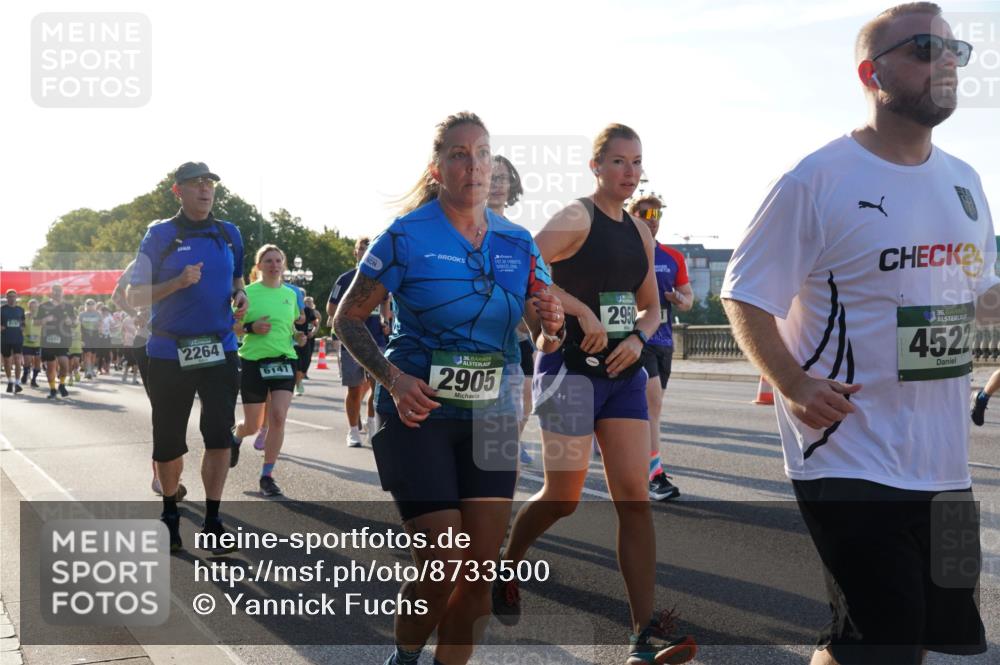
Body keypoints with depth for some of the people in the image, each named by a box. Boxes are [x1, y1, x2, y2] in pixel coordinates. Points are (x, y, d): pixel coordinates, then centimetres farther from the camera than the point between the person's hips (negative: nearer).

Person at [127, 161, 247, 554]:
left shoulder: (229, 234, 8)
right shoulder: (160, 235, -3)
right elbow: (134, 296, -5)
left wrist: (240, 295, 0)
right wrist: (178, 282, -21)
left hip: (220, 350, 2)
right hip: (169, 353, -2)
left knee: (220, 435, -6)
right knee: (168, 442, 8)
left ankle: (212, 521, 3)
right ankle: (169, 514, 29)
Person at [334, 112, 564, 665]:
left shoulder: (517, 244, 4)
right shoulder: (407, 236, -8)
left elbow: (545, 337, 7)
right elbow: (348, 318, -3)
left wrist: (551, 328, -18)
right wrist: (393, 380, -18)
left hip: (489, 417, 4)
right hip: (419, 415, -4)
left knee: (482, 568, 3)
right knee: (442, 567, -5)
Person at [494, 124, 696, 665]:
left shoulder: (640, 232, 13)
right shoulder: (577, 218, -8)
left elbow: (651, 308, 20)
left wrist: (637, 339, -1)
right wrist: (583, 311, -25)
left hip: (623, 373, 6)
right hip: (571, 368, -6)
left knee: (634, 495, -3)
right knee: (562, 497, 0)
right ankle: (506, 568, 31)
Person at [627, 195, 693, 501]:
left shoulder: (674, 258, 13)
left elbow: (688, 297, 17)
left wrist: (680, 299, -5)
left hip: (664, 340, 6)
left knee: (652, 406, 13)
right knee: (652, 402, -17)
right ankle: (656, 475, -19)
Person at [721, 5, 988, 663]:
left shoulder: (964, 182, 10)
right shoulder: (818, 181, -12)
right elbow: (746, 296, -10)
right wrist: (794, 385, -21)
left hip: (946, 464, 8)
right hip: (852, 458, -7)